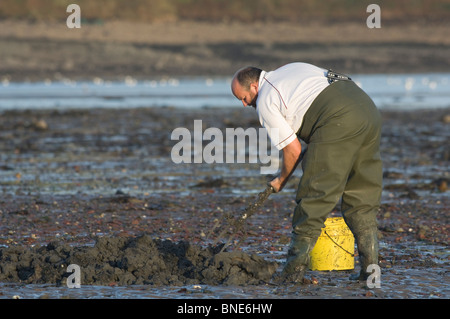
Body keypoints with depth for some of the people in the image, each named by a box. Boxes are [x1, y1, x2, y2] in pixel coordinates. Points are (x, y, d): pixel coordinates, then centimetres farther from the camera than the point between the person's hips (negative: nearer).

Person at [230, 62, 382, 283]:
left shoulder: (265, 102, 6)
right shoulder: (292, 69, 31)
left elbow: (293, 150, 6)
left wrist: (281, 180, 24)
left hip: (339, 120, -8)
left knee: (314, 196, -1)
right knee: (362, 197, 13)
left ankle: (294, 270, 2)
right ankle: (370, 266, 8)